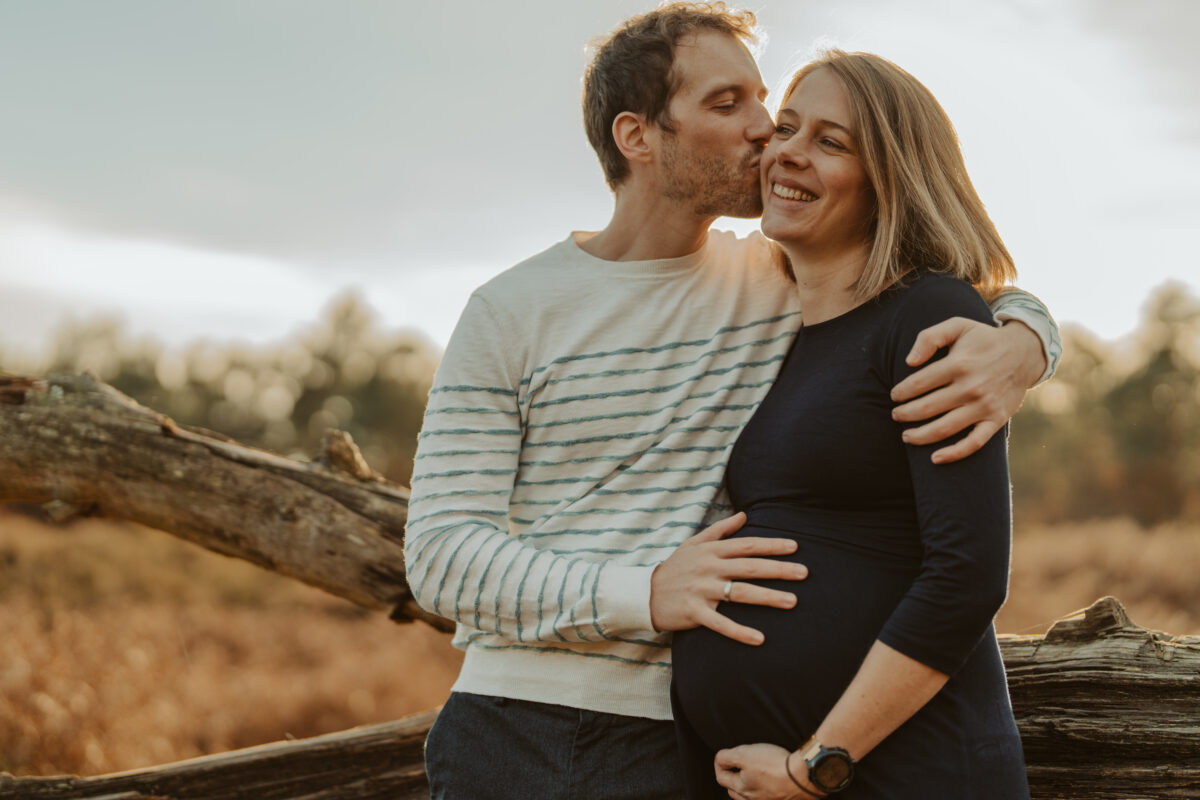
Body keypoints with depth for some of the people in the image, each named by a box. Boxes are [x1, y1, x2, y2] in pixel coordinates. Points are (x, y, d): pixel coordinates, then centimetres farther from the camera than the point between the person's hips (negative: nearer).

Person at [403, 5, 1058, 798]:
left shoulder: (782, 284, 5)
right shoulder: (510, 312, -1)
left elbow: (986, 299, 14)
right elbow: (441, 552, -6)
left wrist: (1017, 347, -12)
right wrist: (643, 593, -21)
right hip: (508, 732, -1)